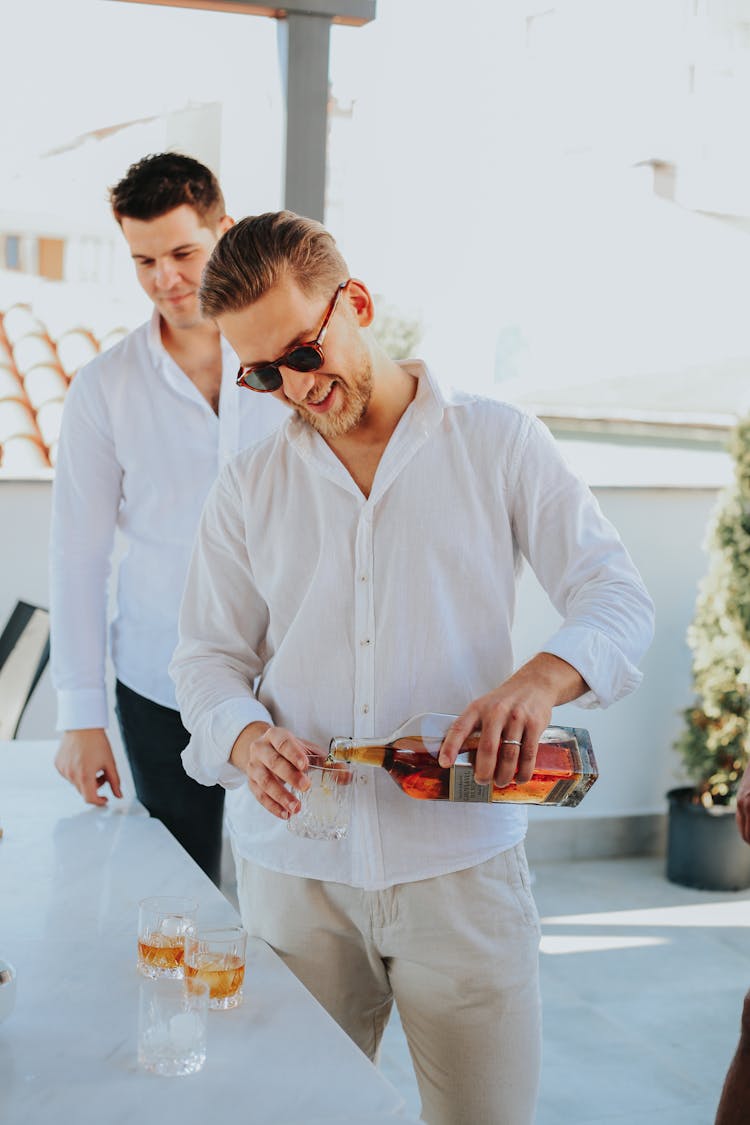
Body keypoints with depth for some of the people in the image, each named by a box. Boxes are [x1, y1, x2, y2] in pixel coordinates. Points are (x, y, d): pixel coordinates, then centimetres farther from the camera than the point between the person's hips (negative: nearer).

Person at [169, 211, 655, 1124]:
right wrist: (249, 740, -15)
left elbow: (618, 598, -2)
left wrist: (541, 679, -23)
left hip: (462, 863, -1)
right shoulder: (247, 486, 8)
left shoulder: (500, 444, 2)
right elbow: (208, 656, 8)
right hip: (294, 867, 2)